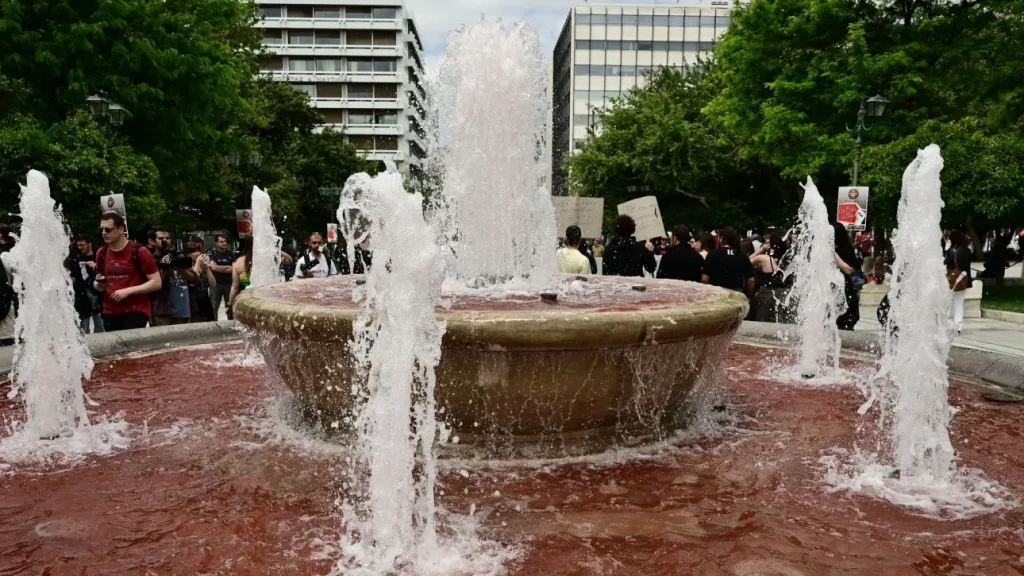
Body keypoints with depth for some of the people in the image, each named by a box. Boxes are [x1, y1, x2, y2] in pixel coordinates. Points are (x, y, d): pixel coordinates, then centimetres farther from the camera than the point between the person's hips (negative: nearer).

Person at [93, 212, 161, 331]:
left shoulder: (139, 252, -8)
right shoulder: (101, 253, 9)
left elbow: (156, 283, -10)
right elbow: (97, 281, 24)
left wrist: (128, 291, -17)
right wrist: (98, 285, -1)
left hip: (136, 311, -5)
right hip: (110, 312, 5)